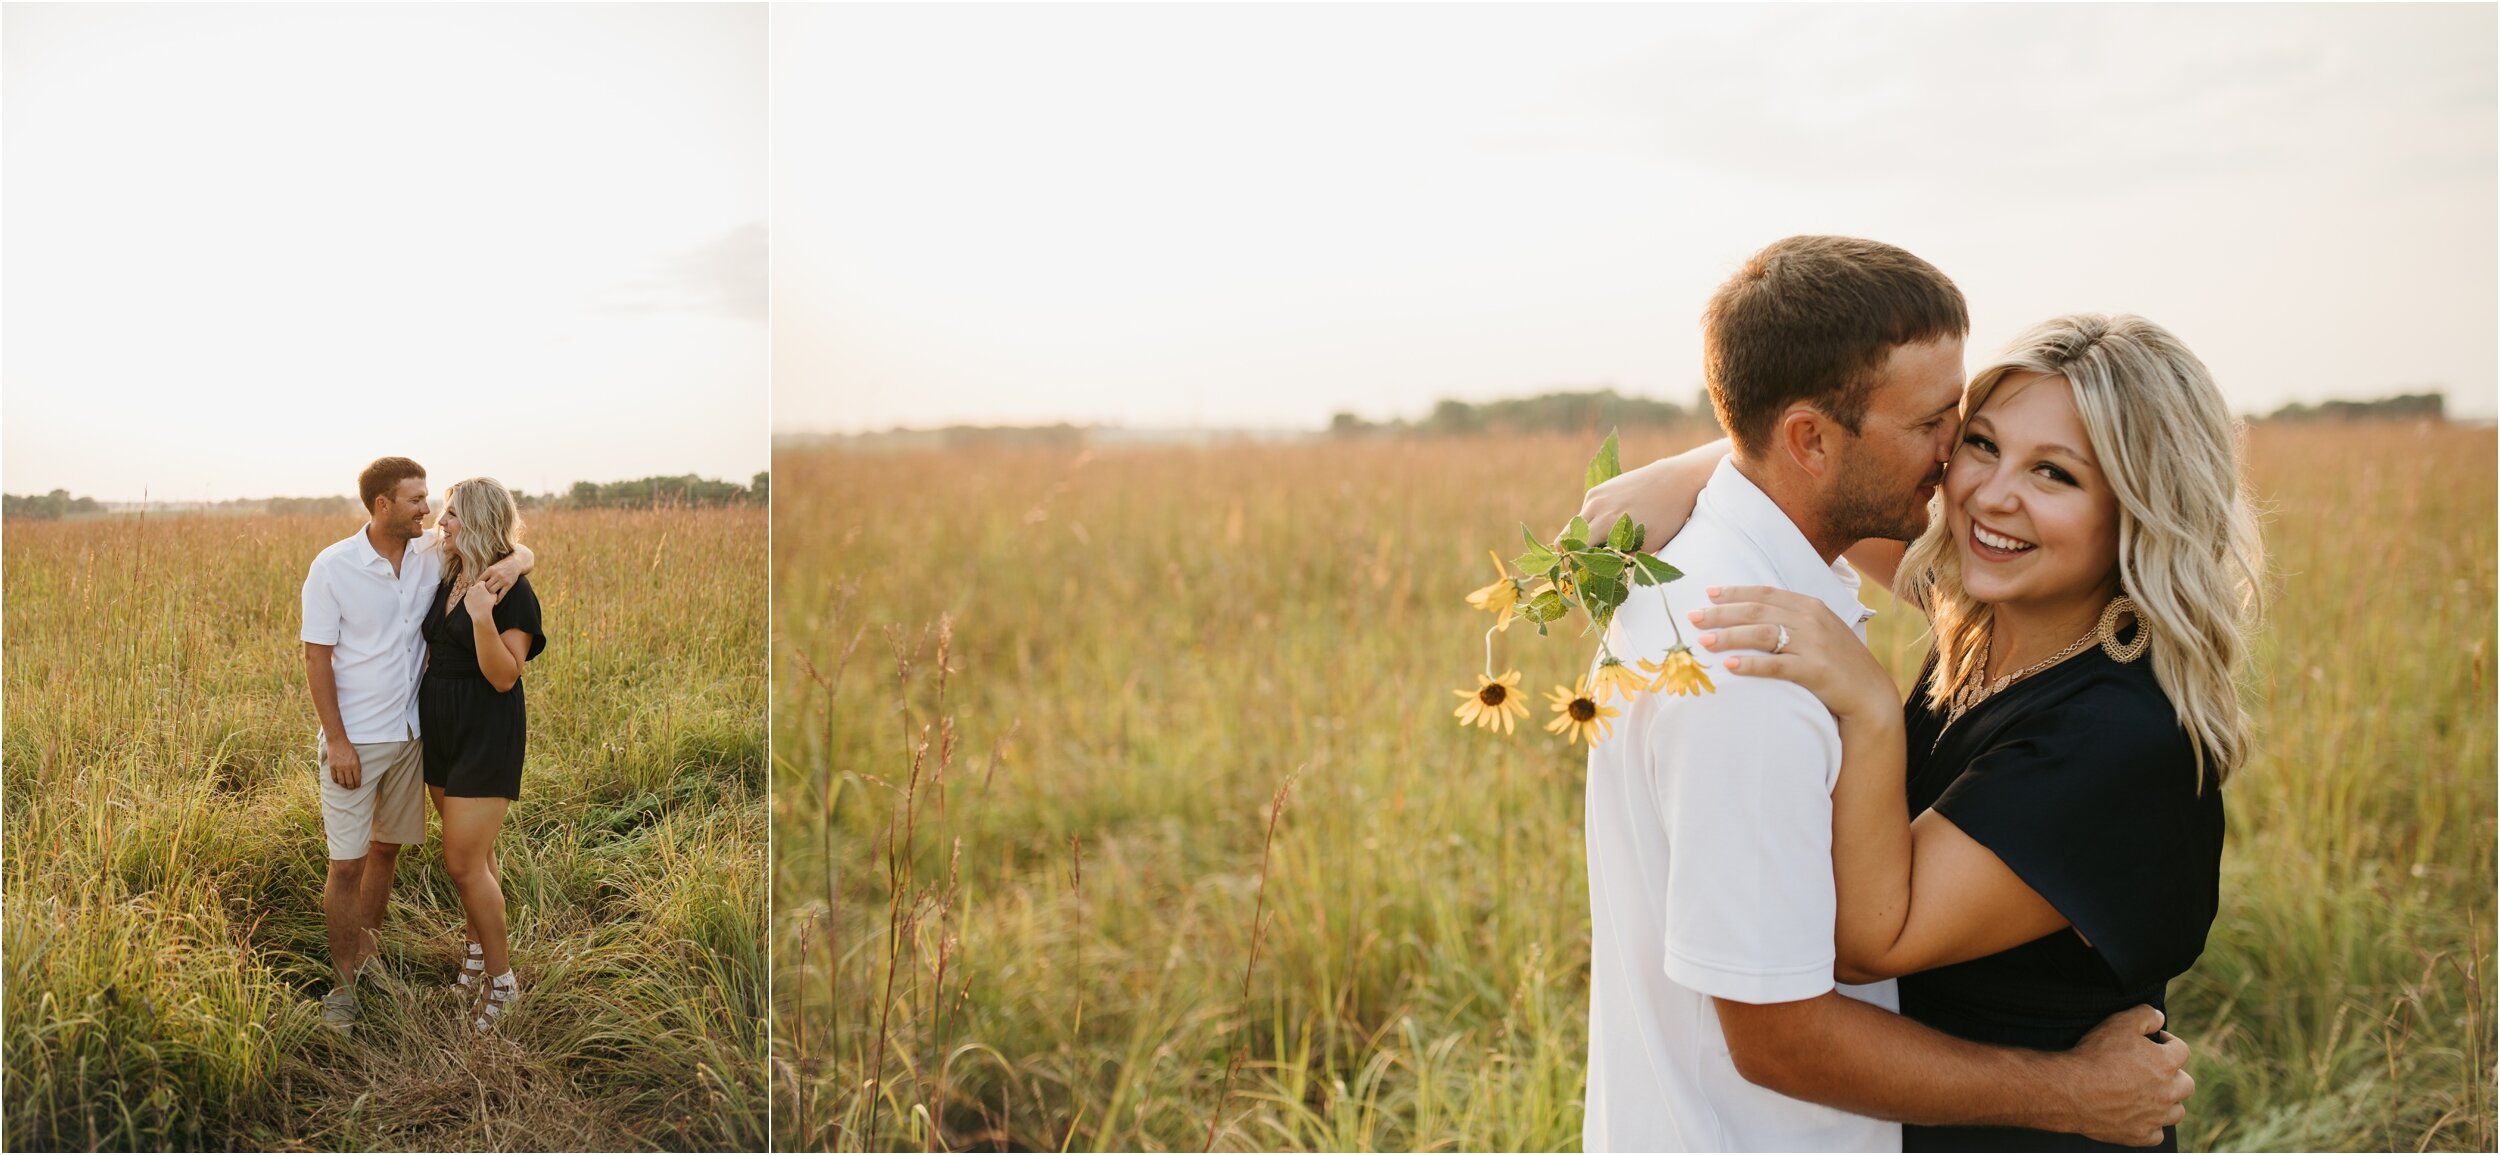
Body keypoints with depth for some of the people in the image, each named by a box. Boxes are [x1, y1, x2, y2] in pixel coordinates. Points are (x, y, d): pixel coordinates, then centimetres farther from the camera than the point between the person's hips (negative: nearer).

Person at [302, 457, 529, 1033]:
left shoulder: (432, 553, -2)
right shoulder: (332, 567, -12)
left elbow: (518, 551, 3)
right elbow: (316, 657, -10)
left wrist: (512, 562, -22)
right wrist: (336, 740, -14)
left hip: (409, 733, 5)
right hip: (354, 741, -4)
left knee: (386, 849, 17)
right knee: (346, 864, 0)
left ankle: (367, 953, 35)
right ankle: (342, 982, 15)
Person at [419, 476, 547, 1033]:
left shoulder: (512, 589, -16)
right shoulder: (448, 578, 7)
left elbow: (504, 676, -21)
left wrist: (483, 618, -32)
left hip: (487, 734, -7)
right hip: (442, 726, 7)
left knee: (465, 860, -7)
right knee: (470, 852, 17)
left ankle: (501, 978, 4)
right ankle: (479, 944, 33)